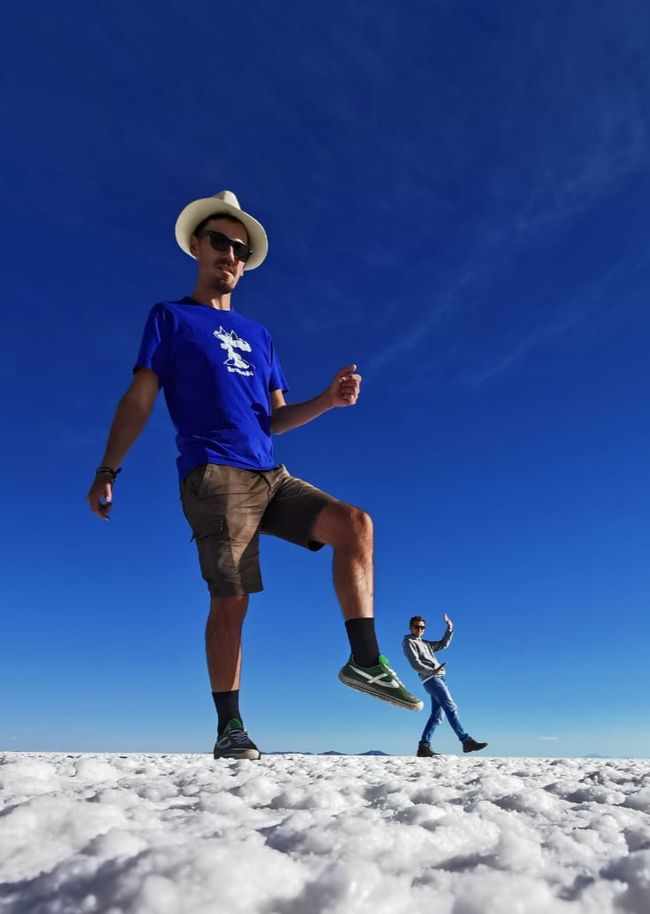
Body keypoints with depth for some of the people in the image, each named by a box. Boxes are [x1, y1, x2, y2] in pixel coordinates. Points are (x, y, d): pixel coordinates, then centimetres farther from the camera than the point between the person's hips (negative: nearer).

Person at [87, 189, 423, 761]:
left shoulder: (259, 336, 25)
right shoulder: (170, 318, 12)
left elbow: (277, 418, 18)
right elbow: (139, 400, 3)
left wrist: (329, 400, 1)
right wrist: (108, 470, -7)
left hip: (271, 477, 5)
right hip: (214, 477, -5)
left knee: (355, 524, -12)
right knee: (230, 602, -8)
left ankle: (366, 662, -9)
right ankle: (229, 729, 6)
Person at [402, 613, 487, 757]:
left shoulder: (424, 643, 28)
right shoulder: (409, 642, 3)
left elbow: (443, 644, 31)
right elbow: (415, 664, -10)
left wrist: (449, 629, 20)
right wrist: (432, 671, -23)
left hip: (438, 679, 9)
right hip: (431, 679, -9)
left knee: (436, 715, 3)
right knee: (451, 708, -17)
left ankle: (424, 747, 2)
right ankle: (466, 741, -22)